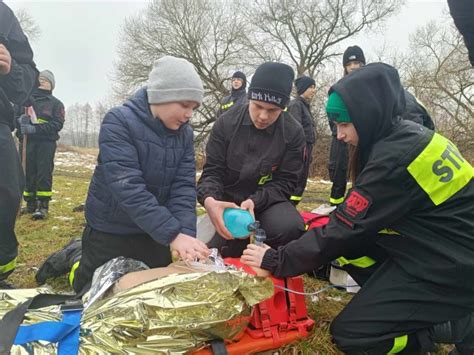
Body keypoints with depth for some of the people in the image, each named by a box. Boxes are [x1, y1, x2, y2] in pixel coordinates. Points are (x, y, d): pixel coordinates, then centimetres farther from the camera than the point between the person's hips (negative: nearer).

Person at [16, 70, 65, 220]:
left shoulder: (56, 103, 8)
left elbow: (58, 124, -4)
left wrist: (35, 128, -17)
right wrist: (20, 121, -14)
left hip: (46, 143, -2)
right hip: (26, 141, 3)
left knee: (44, 173, -5)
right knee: (27, 172, 4)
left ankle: (43, 205, -2)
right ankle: (31, 203, 14)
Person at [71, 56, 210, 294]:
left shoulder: (184, 133, -5)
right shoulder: (118, 121, -22)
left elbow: (183, 187, -12)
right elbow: (128, 187, -32)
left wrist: (185, 233, -29)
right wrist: (173, 234, -39)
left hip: (154, 232, 5)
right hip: (111, 229, -5)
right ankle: (76, 257, 38)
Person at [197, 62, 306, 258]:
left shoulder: (293, 133, -11)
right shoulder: (226, 123, -10)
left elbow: (285, 182, -8)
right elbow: (212, 172, -8)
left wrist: (255, 201, -27)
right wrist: (209, 200, -32)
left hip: (268, 201, -1)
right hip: (229, 201, 1)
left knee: (290, 227, -32)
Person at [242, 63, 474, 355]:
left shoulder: (397, 155, -25)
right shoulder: (405, 136, 4)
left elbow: (345, 229, -21)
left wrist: (276, 261, -13)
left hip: (449, 267, -9)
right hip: (435, 247, 9)